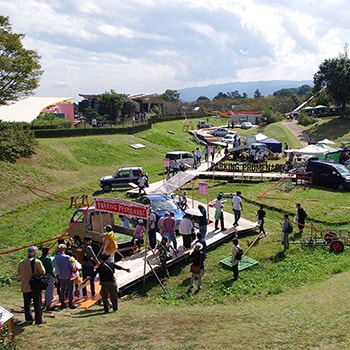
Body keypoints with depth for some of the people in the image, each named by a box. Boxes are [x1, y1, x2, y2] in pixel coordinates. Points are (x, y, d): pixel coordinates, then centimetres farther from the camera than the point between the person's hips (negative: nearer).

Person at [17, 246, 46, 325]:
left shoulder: (21, 262, -2)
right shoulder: (37, 262, -17)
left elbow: (19, 273, 9)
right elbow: (42, 272, -10)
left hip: (25, 287, 4)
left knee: (27, 304, 15)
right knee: (37, 304, 7)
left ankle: (28, 319, 19)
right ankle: (38, 320, 12)